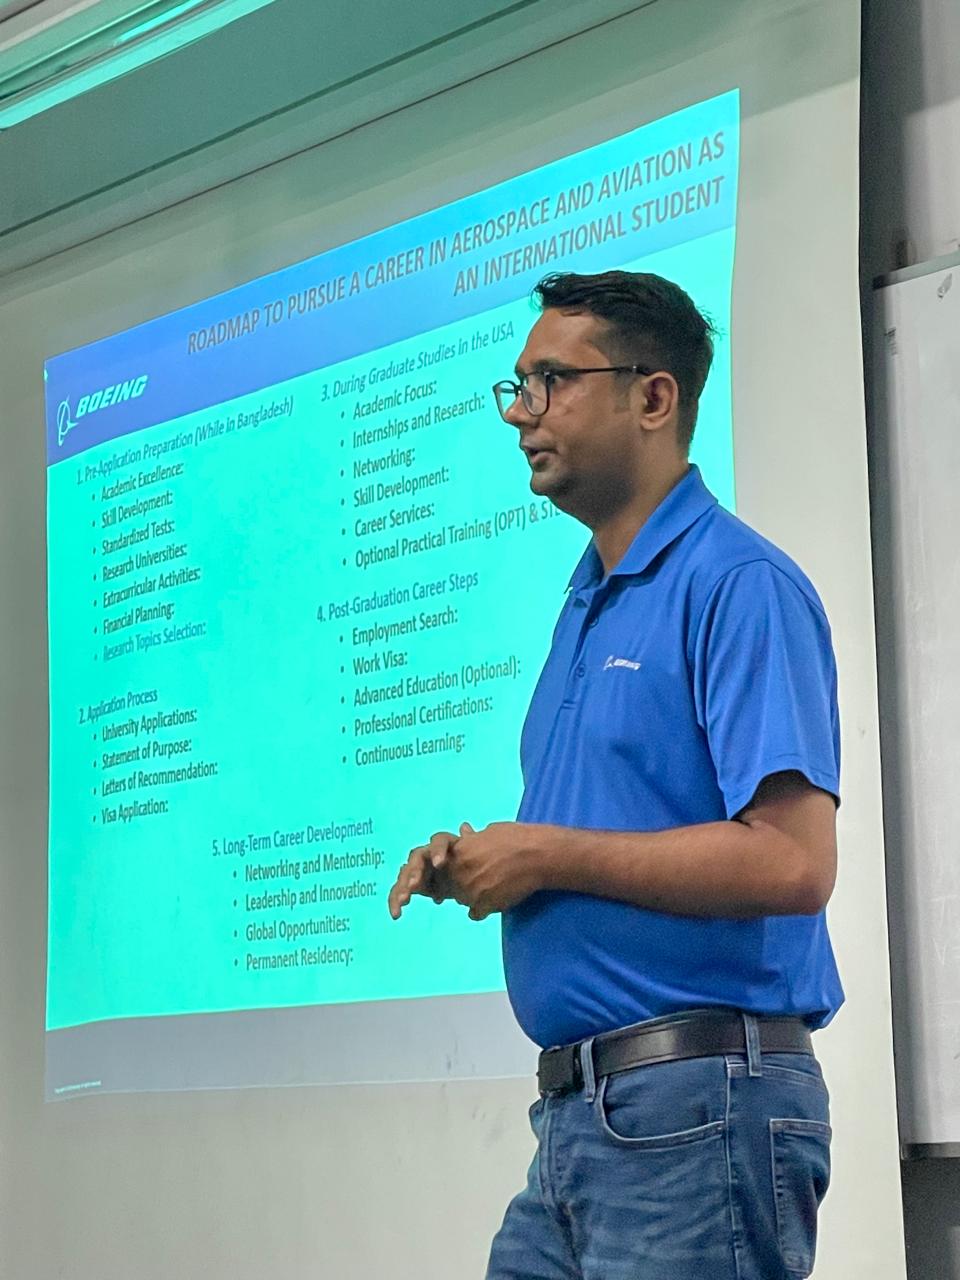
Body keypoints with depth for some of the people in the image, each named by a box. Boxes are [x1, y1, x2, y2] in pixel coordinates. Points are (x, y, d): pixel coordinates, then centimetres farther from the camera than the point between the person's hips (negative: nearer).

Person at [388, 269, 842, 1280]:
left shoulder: (740, 587, -11)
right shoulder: (586, 604, 18)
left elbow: (791, 864, -22)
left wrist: (547, 853, -14)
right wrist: (480, 865, 5)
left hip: (699, 1113, -9)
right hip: (580, 1110, 9)